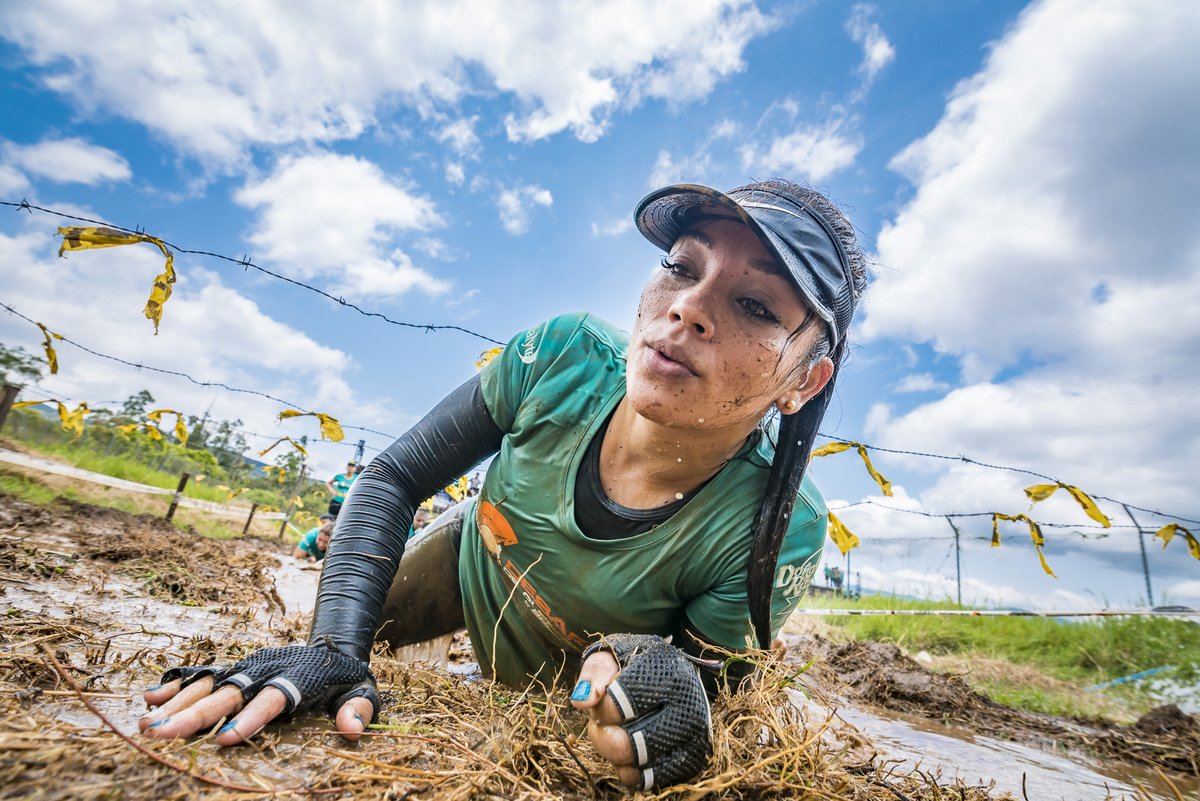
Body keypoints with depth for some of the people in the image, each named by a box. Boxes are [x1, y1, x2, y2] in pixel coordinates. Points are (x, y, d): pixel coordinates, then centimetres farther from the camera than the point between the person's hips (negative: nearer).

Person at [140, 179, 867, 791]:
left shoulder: (777, 535, -36)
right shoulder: (567, 358, -31)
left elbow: (712, 686, -21)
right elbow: (394, 480, -20)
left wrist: (667, 679, -45)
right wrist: (333, 648, -32)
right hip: (468, 563, 2)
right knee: (337, 629, 21)